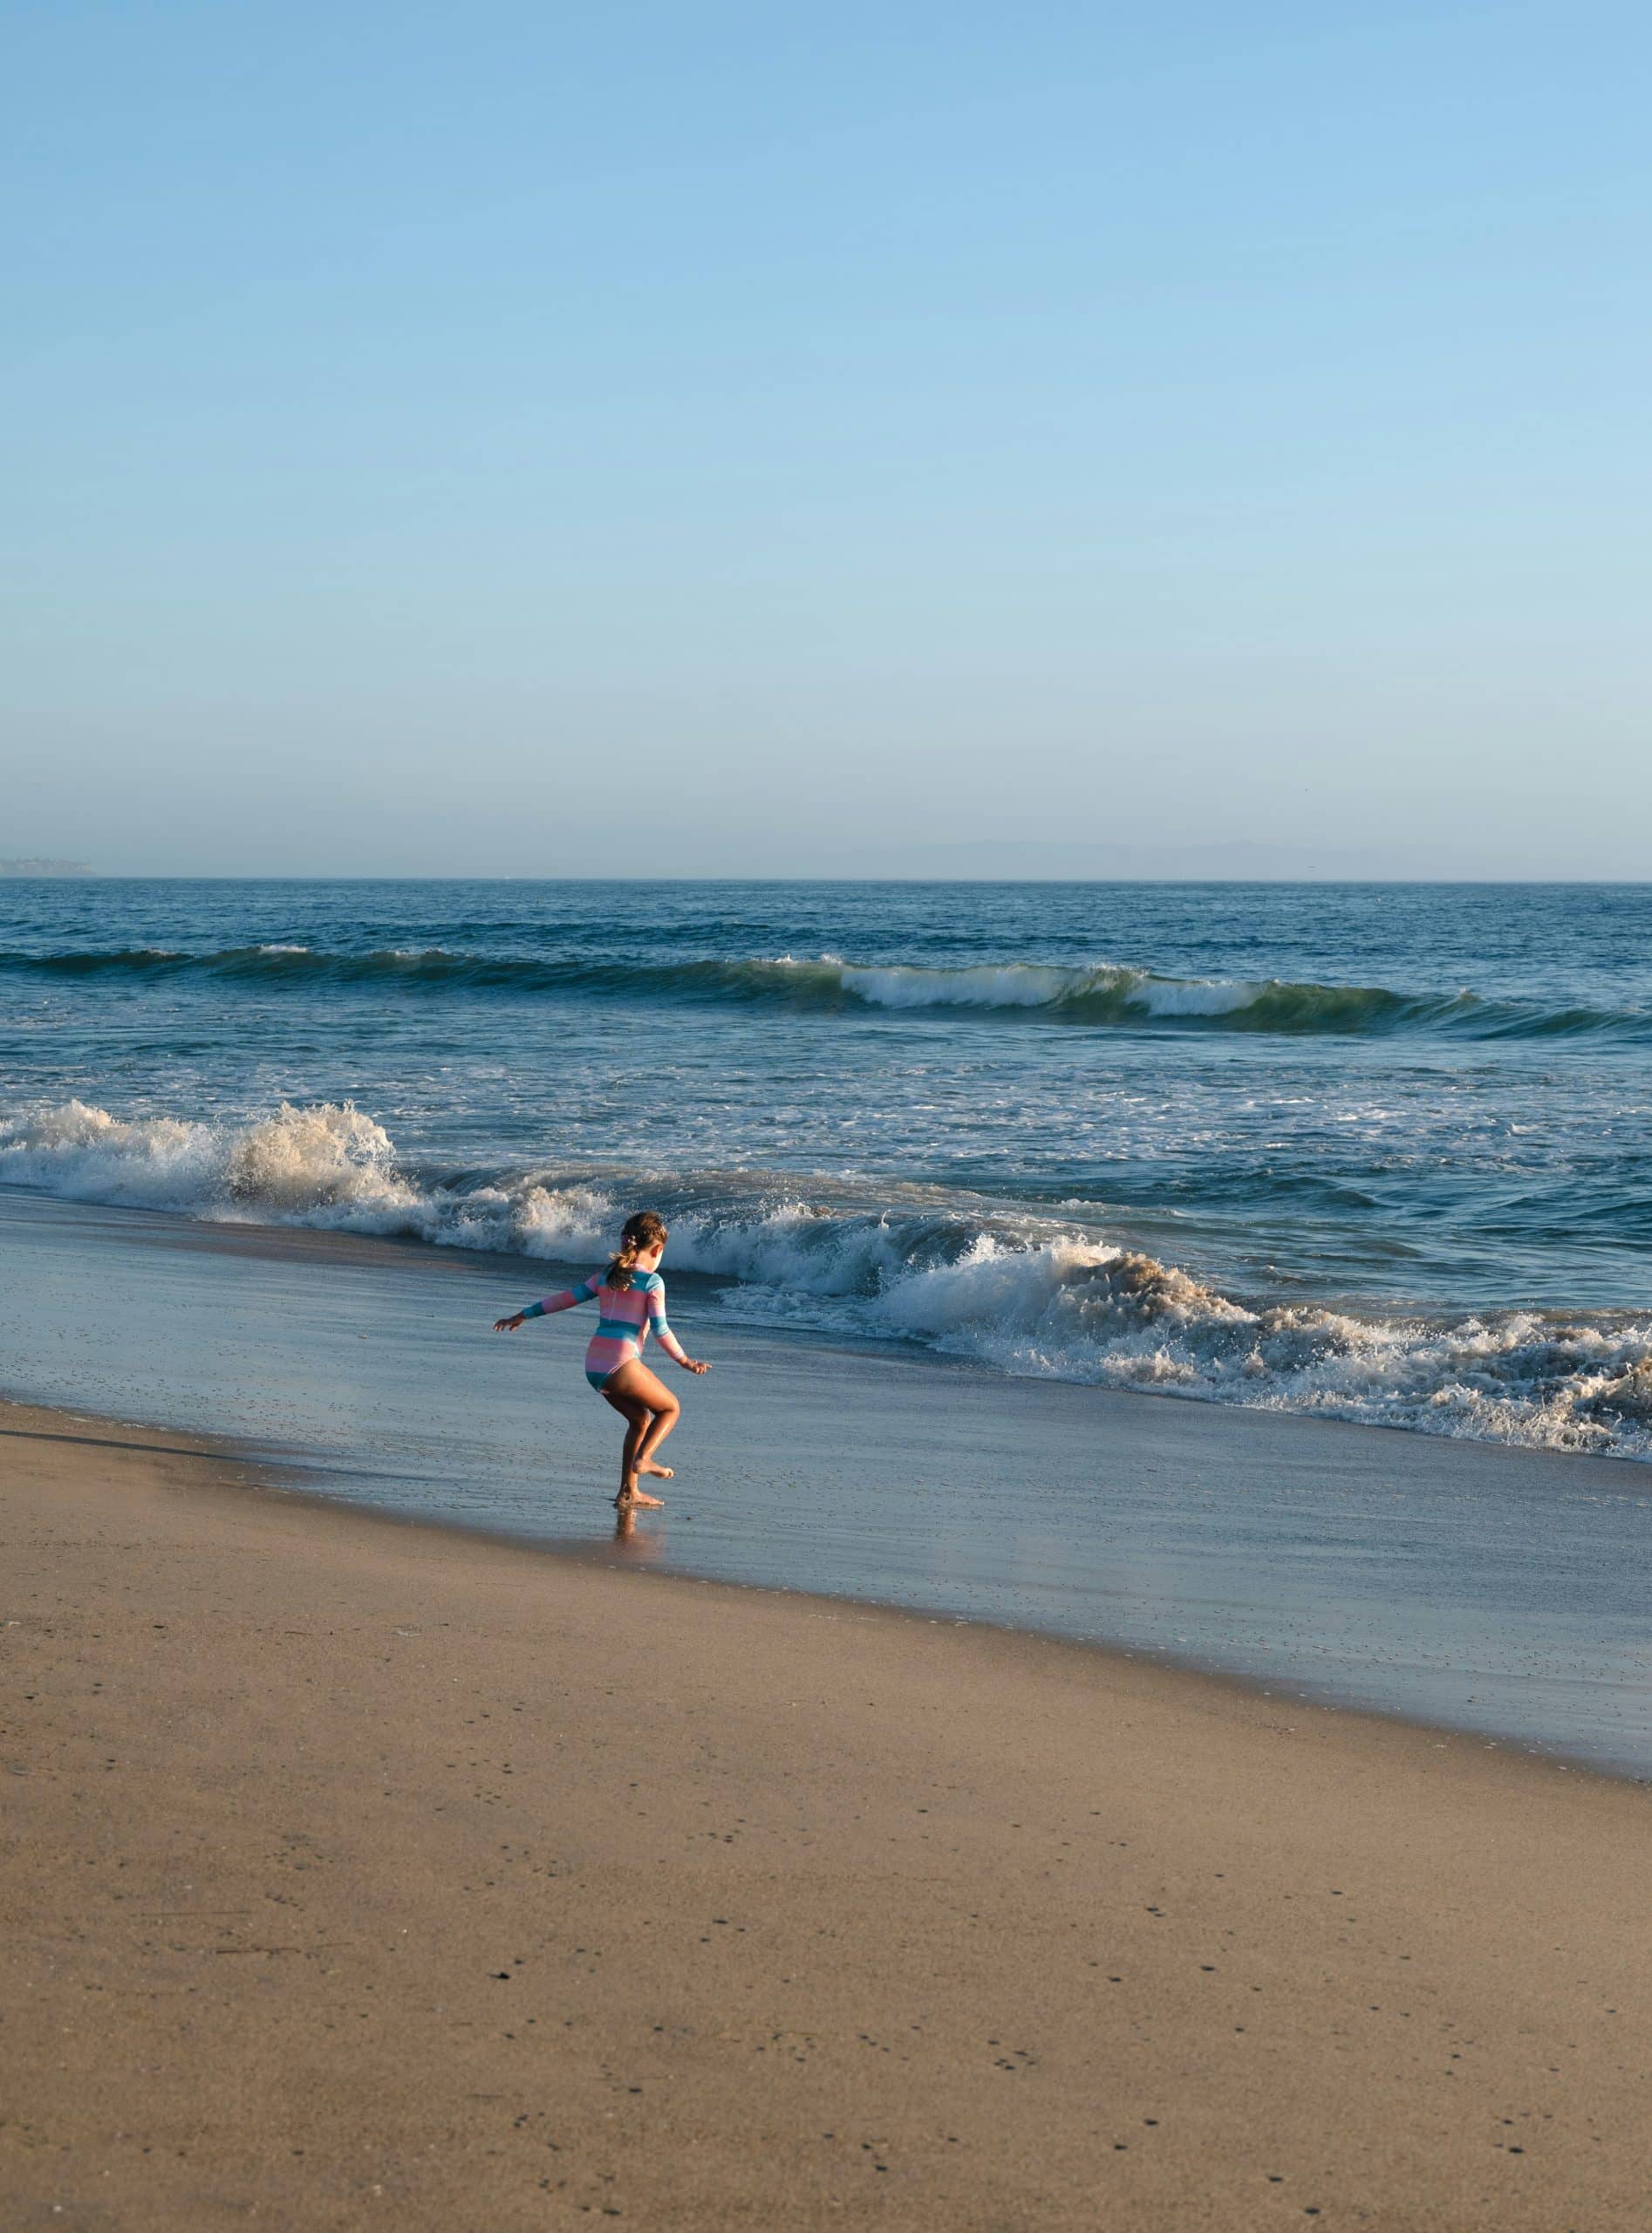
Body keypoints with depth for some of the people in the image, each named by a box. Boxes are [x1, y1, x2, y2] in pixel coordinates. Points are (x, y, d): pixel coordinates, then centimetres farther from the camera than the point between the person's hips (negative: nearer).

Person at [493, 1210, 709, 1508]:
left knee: (640, 1419, 23)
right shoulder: (653, 1282, -2)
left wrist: (523, 1315, 23)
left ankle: (629, 1492, 20)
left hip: (594, 1368, 6)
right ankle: (643, 1458, -9)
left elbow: (567, 1298, 15)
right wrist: (685, 1362, 2)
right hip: (623, 1365, -6)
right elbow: (661, 1329, -8)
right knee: (671, 1408, 15)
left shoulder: (606, 1276, 15)